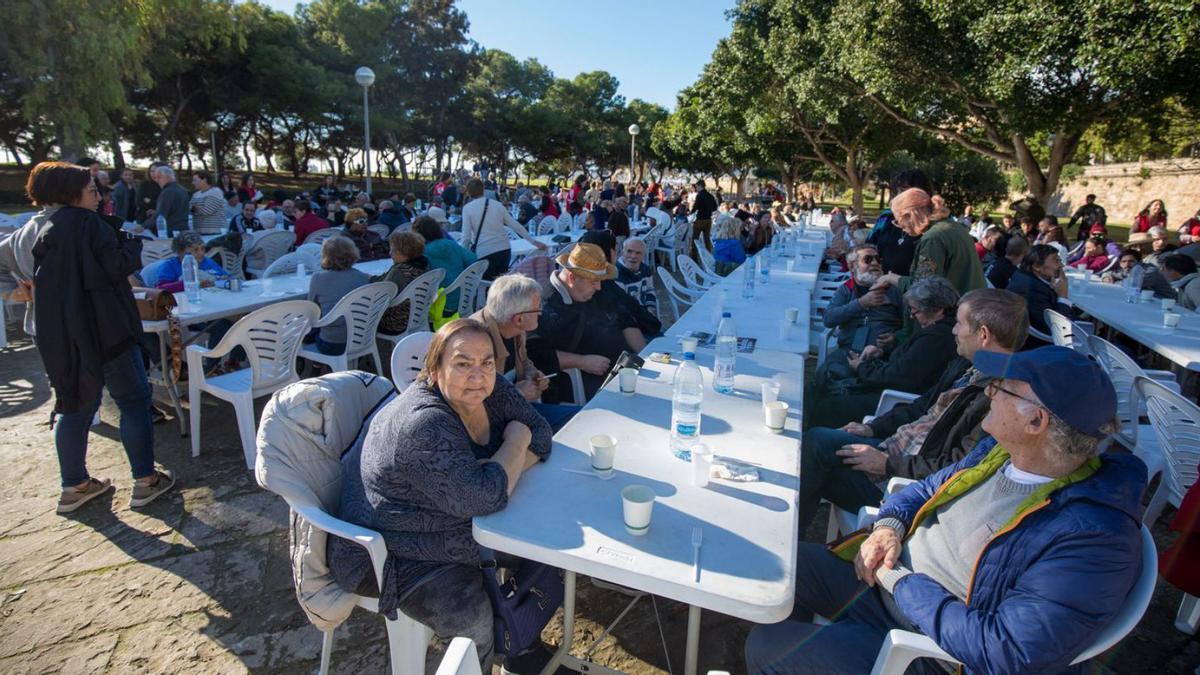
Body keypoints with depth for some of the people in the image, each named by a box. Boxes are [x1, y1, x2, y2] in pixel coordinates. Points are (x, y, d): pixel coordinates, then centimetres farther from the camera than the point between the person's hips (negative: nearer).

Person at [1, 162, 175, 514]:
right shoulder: (84, 222, -13)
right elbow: (120, 265, -17)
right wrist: (132, 242, 1)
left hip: (54, 336, 8)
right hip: (101, 329, -8)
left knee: (77, 406, 17)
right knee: (133, 401, 1)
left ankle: (74, 485, 25)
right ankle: (145, 480, 5)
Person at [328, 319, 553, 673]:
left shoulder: (490, 389, -10)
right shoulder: (422, 425, -33)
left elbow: (540, 434, -5)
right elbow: (483, 498, -37)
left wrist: (500, 472, -23)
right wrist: (515, 440, -21)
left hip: (461, 522, 8)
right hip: (392, 549, -8)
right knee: (472, 618, -24)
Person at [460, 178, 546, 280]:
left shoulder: (467, 208, -1)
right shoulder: (498, 204, 10)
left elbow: (466, 236, -6)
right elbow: (516, 226, 10)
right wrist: (534, 242, 16)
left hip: (484, 253, -4)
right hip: (504, 250, 4)